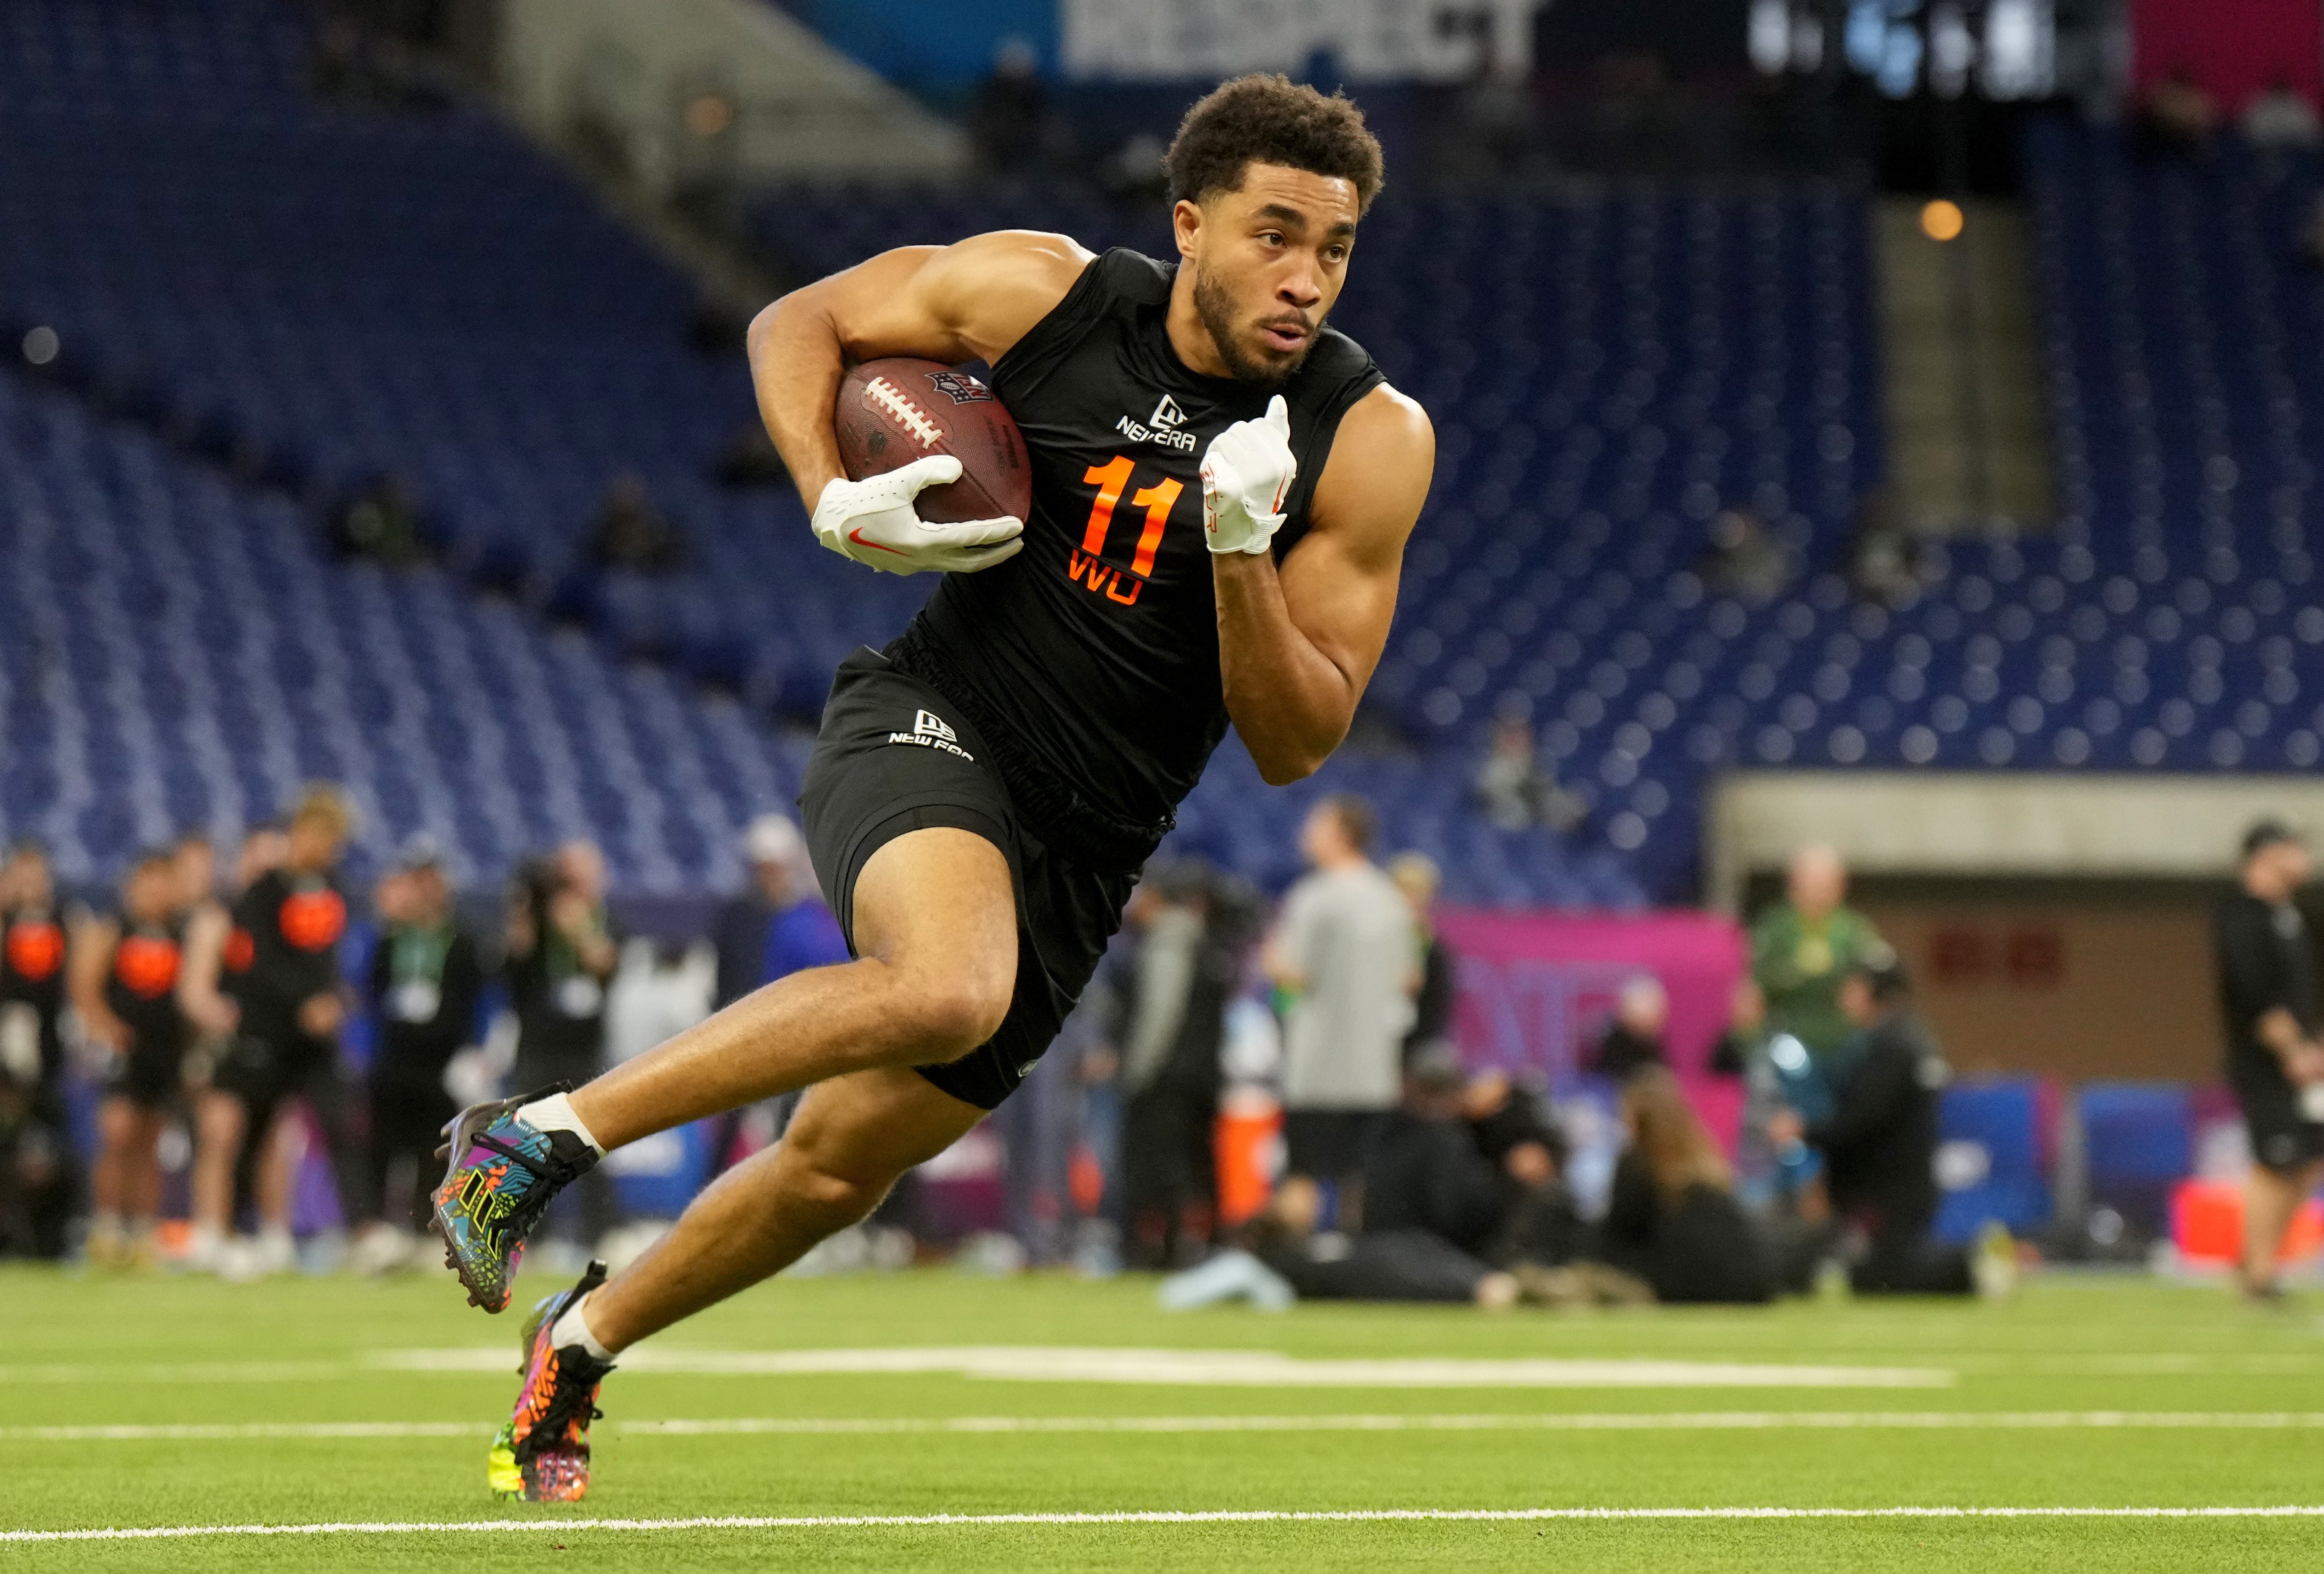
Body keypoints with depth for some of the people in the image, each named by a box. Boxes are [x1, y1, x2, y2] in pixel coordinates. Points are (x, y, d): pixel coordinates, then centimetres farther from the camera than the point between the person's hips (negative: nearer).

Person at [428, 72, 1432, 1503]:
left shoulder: (1370, 443, -9)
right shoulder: (1038, 296, -9)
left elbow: (1295, 744, -9)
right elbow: (799, 324, 8)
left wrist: (1244, 552, -24)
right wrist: (834, 502, -10)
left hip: (1086, 849, 3)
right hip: (930, 725, -3)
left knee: (844, 1158, 11)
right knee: (950, 985, -36)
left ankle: (587, 1334, 38)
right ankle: (544, 1132, -24)